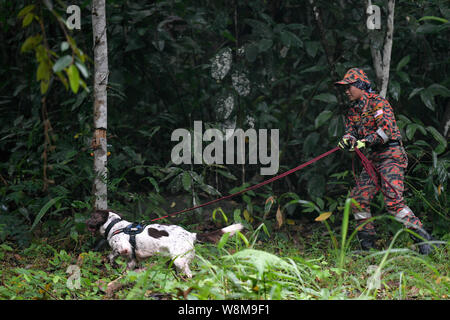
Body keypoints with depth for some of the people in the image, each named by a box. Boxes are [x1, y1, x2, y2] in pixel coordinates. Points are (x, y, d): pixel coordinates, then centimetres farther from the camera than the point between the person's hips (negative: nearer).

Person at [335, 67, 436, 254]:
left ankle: (423, 239, -16)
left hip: (391, 156, -9)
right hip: (373, 159, 9)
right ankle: (367, 244, 12)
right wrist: (348, 139, -16)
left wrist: (365, 141, -28)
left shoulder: (378, 103, -9)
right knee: (358, 199, 3)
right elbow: (351, 131, 8)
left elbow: (387, 128, -20)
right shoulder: (353, 110, 17)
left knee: (393, 202, -20)